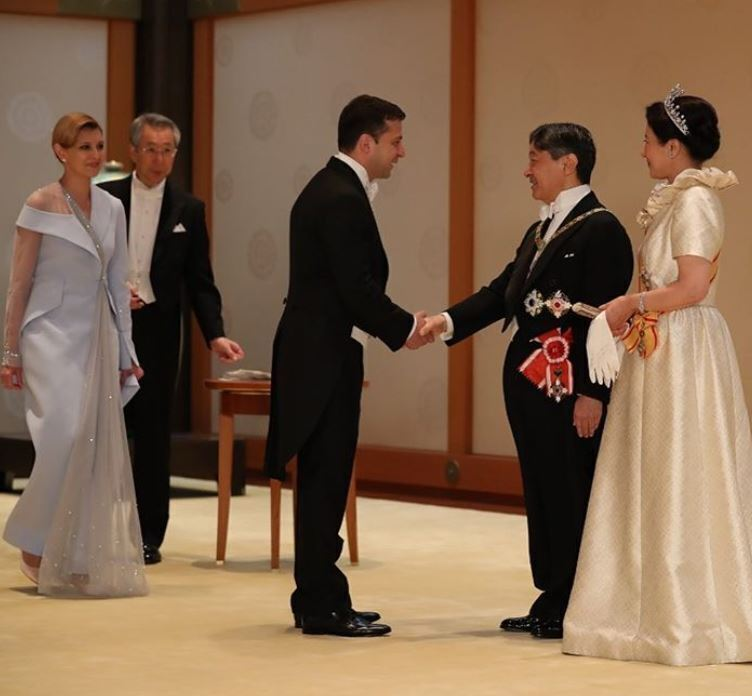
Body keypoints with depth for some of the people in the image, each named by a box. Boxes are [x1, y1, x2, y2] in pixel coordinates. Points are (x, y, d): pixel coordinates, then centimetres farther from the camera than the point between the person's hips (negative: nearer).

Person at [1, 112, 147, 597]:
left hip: (98, 338, 5)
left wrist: (125, 351, 13)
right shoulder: (41, 206, -4)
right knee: (64, 437, -15)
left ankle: (82, 557, 9)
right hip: (53, 334, -5)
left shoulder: (112, 208, 10)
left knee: (98, 445, 1)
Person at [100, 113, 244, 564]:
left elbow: (200, 282, 3)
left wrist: (216, 335, -9)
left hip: (157, 331, 0)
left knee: (153, 433, 1)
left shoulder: (188, 210, 5)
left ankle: (149, 536, 7)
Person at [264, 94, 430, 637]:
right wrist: (404, 328, -7)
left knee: (323, 481, 13)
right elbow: (358, 289, -21)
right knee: (326, 480, -6)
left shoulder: (329, 190, 15)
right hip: (325, 357, -11)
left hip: (315, 353, 11)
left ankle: (316, 600, 19)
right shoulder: (343, 200, -17)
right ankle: (323, 606, -1)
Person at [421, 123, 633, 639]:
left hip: (569, 385, -9)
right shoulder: (542, 230, 18)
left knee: (572, 494, -2)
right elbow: (504, 291, 14)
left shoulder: (601, 229, -12)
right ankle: (552, 602, 20)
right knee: (541, 493, 12)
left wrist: (591, 393, -20)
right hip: (530, 380, 9)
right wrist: (448, 321, -1)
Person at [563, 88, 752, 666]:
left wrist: (630, 305, -12)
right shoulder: (677, 200, 15)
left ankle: (693, 619, 2)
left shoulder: (694, 200, -14)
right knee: (657, 483, 11)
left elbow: (692, 287, -21)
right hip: (662, 351, 10)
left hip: (682, 352, -10)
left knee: (680, 482, -4)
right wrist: (630, 308, 5)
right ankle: (660, 611, 15)